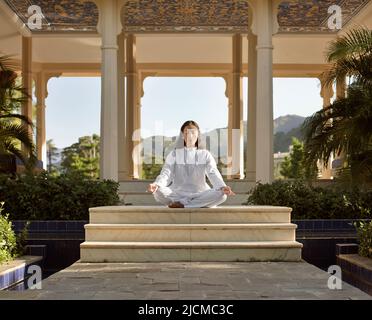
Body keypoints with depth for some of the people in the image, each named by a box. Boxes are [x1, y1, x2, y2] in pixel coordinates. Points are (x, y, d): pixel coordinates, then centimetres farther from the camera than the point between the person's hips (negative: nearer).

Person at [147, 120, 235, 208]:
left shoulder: (205, 154, 8)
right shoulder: (174, 154, 8)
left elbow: (213, 174, -6)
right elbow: (166, 173, -5)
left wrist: (222, 187, -29)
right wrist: (156, 184, -29)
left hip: (200, 194, 1)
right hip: (178, 193, 0)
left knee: (222, 195, -29)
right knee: (158, 192, -31)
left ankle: (181, 204, -24)